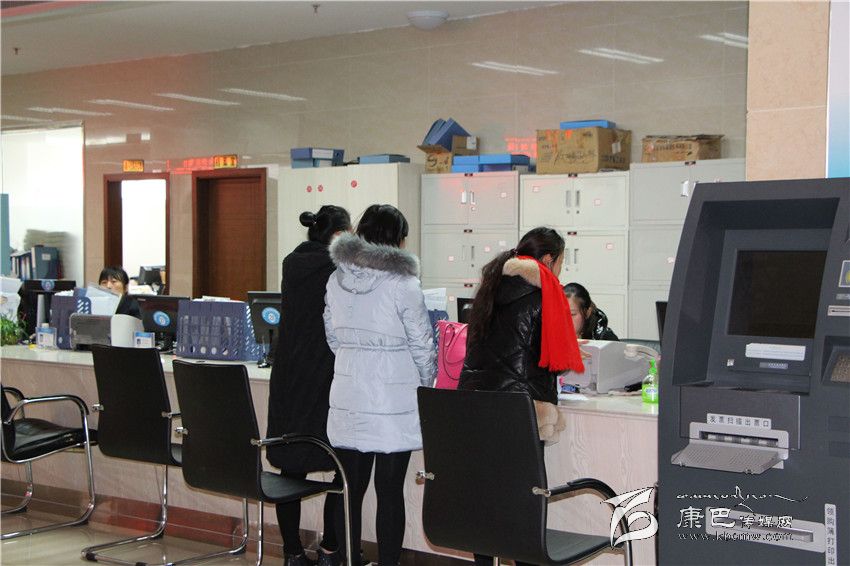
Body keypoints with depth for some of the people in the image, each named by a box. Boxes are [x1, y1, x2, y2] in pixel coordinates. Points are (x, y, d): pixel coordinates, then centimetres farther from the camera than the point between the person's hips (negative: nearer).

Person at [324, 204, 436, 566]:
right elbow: (422, 343, -4)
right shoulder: (402, 284, -11)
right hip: (393, 397, -5)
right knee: (389, 491, 2)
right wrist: (426, 385, 11)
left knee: (350, 487, 9)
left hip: (348, 396, 5)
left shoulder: (337, 279, 6)